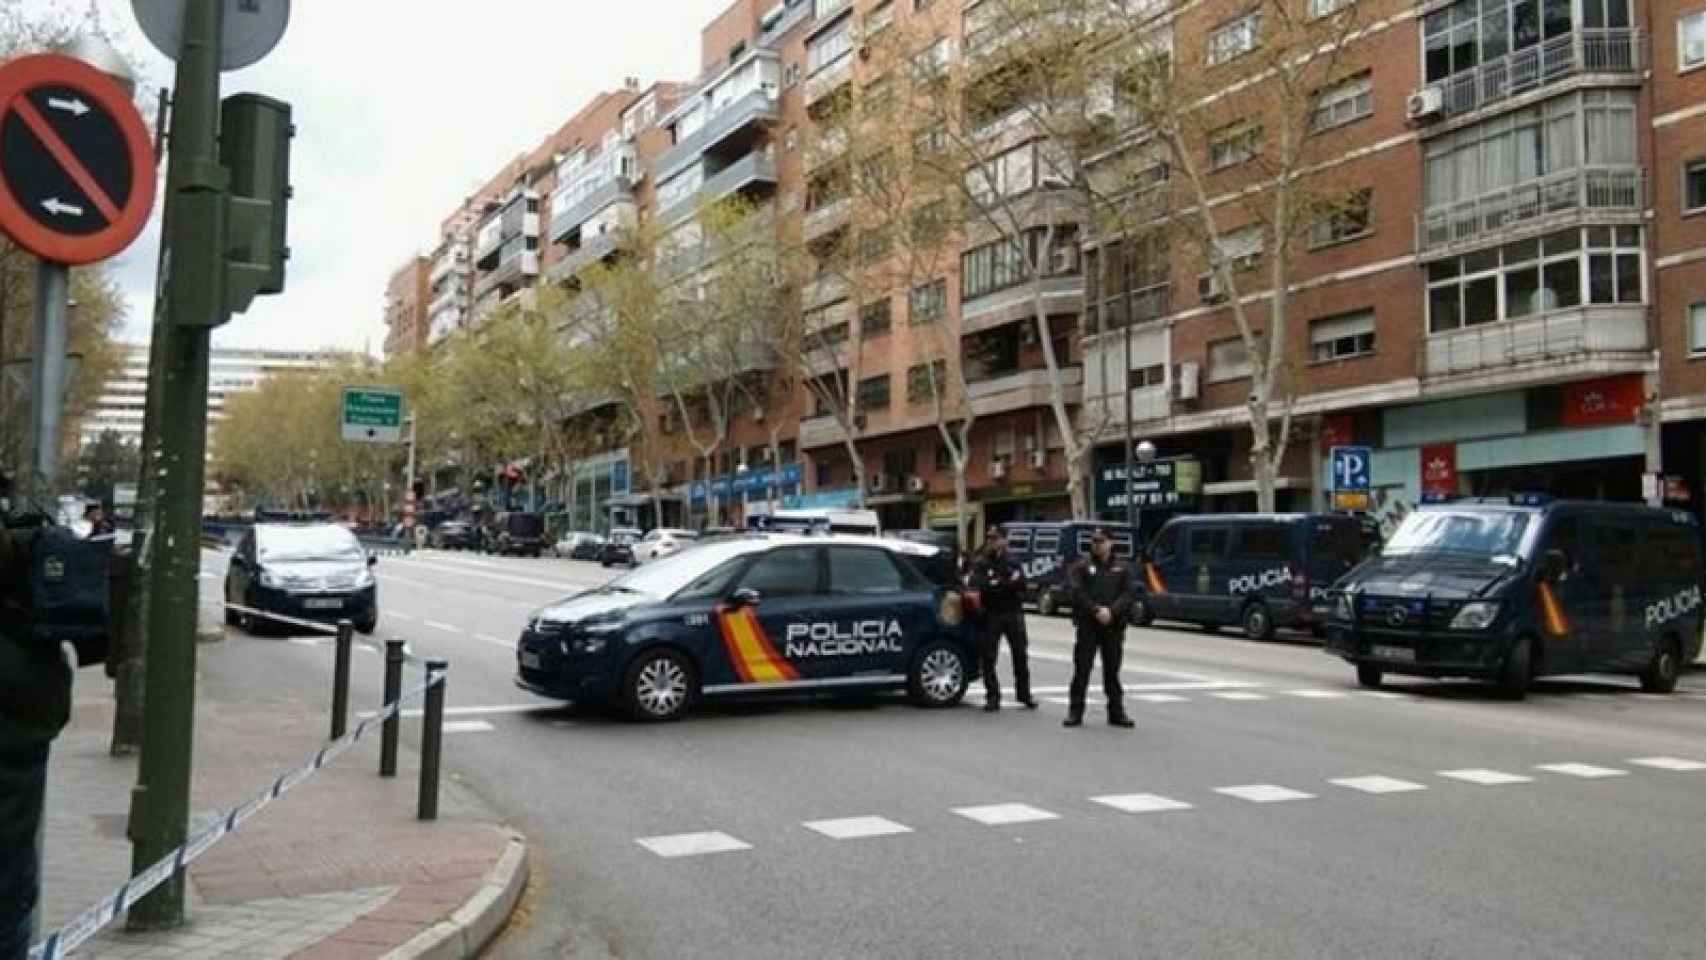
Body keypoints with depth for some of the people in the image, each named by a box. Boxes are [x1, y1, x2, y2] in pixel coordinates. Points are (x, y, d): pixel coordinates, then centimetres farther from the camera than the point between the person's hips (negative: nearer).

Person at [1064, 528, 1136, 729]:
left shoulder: (1122, 567, 10)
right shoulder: (1082, 566, 5)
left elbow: (1126, 595, 0)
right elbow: (1078, 593, -6)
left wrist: (1111, 611, -15)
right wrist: (1096, 610, -18)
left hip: (1114, 626, 2)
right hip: (1087, 625, -1)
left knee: (1112, 670, 8)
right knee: (1082, 669, -2)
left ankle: (1116, 712, 16)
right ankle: (1075, 712, 3)